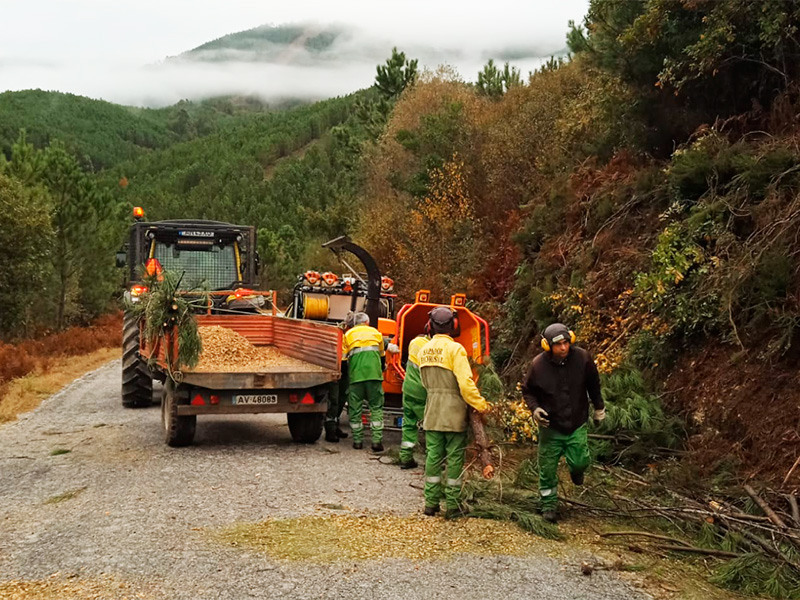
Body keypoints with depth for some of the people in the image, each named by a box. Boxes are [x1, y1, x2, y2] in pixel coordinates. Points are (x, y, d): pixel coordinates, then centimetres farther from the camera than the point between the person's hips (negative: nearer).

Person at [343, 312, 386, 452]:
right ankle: (377, 440, -6)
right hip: (373, 372, 0)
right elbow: (381, 353, 26)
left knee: (355, 408, 7)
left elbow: (344, 355, 10)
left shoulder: (348, 334, 17)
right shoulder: (375, 332, 22)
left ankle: (357, 440, 8)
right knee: (376, 407, 3)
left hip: (355, 373, 0)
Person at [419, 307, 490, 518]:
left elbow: (426, 382, 10)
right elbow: (465, 382, -19)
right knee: (454, 458, 2)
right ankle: (452, 506, 5)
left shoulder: (424, 350, 7)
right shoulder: (455, 349, -13)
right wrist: (480, 404, -13)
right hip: (453, 413, -5)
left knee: (433, 456, 10)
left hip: (432, 412, 5)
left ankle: (430, 503, 14)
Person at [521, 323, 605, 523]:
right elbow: (528, 391, 1)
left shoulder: (583, 358, -12)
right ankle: (549, 505, 23)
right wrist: (534, 408, -17)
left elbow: (593, 384, 7)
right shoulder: (539, 364, -16)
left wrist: (599, 407, 16)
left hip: (577, 424, 1)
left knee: (580, 462, -3)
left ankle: (576, 469, 36)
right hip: (551, 426, -1)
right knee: (548, 469, 4)